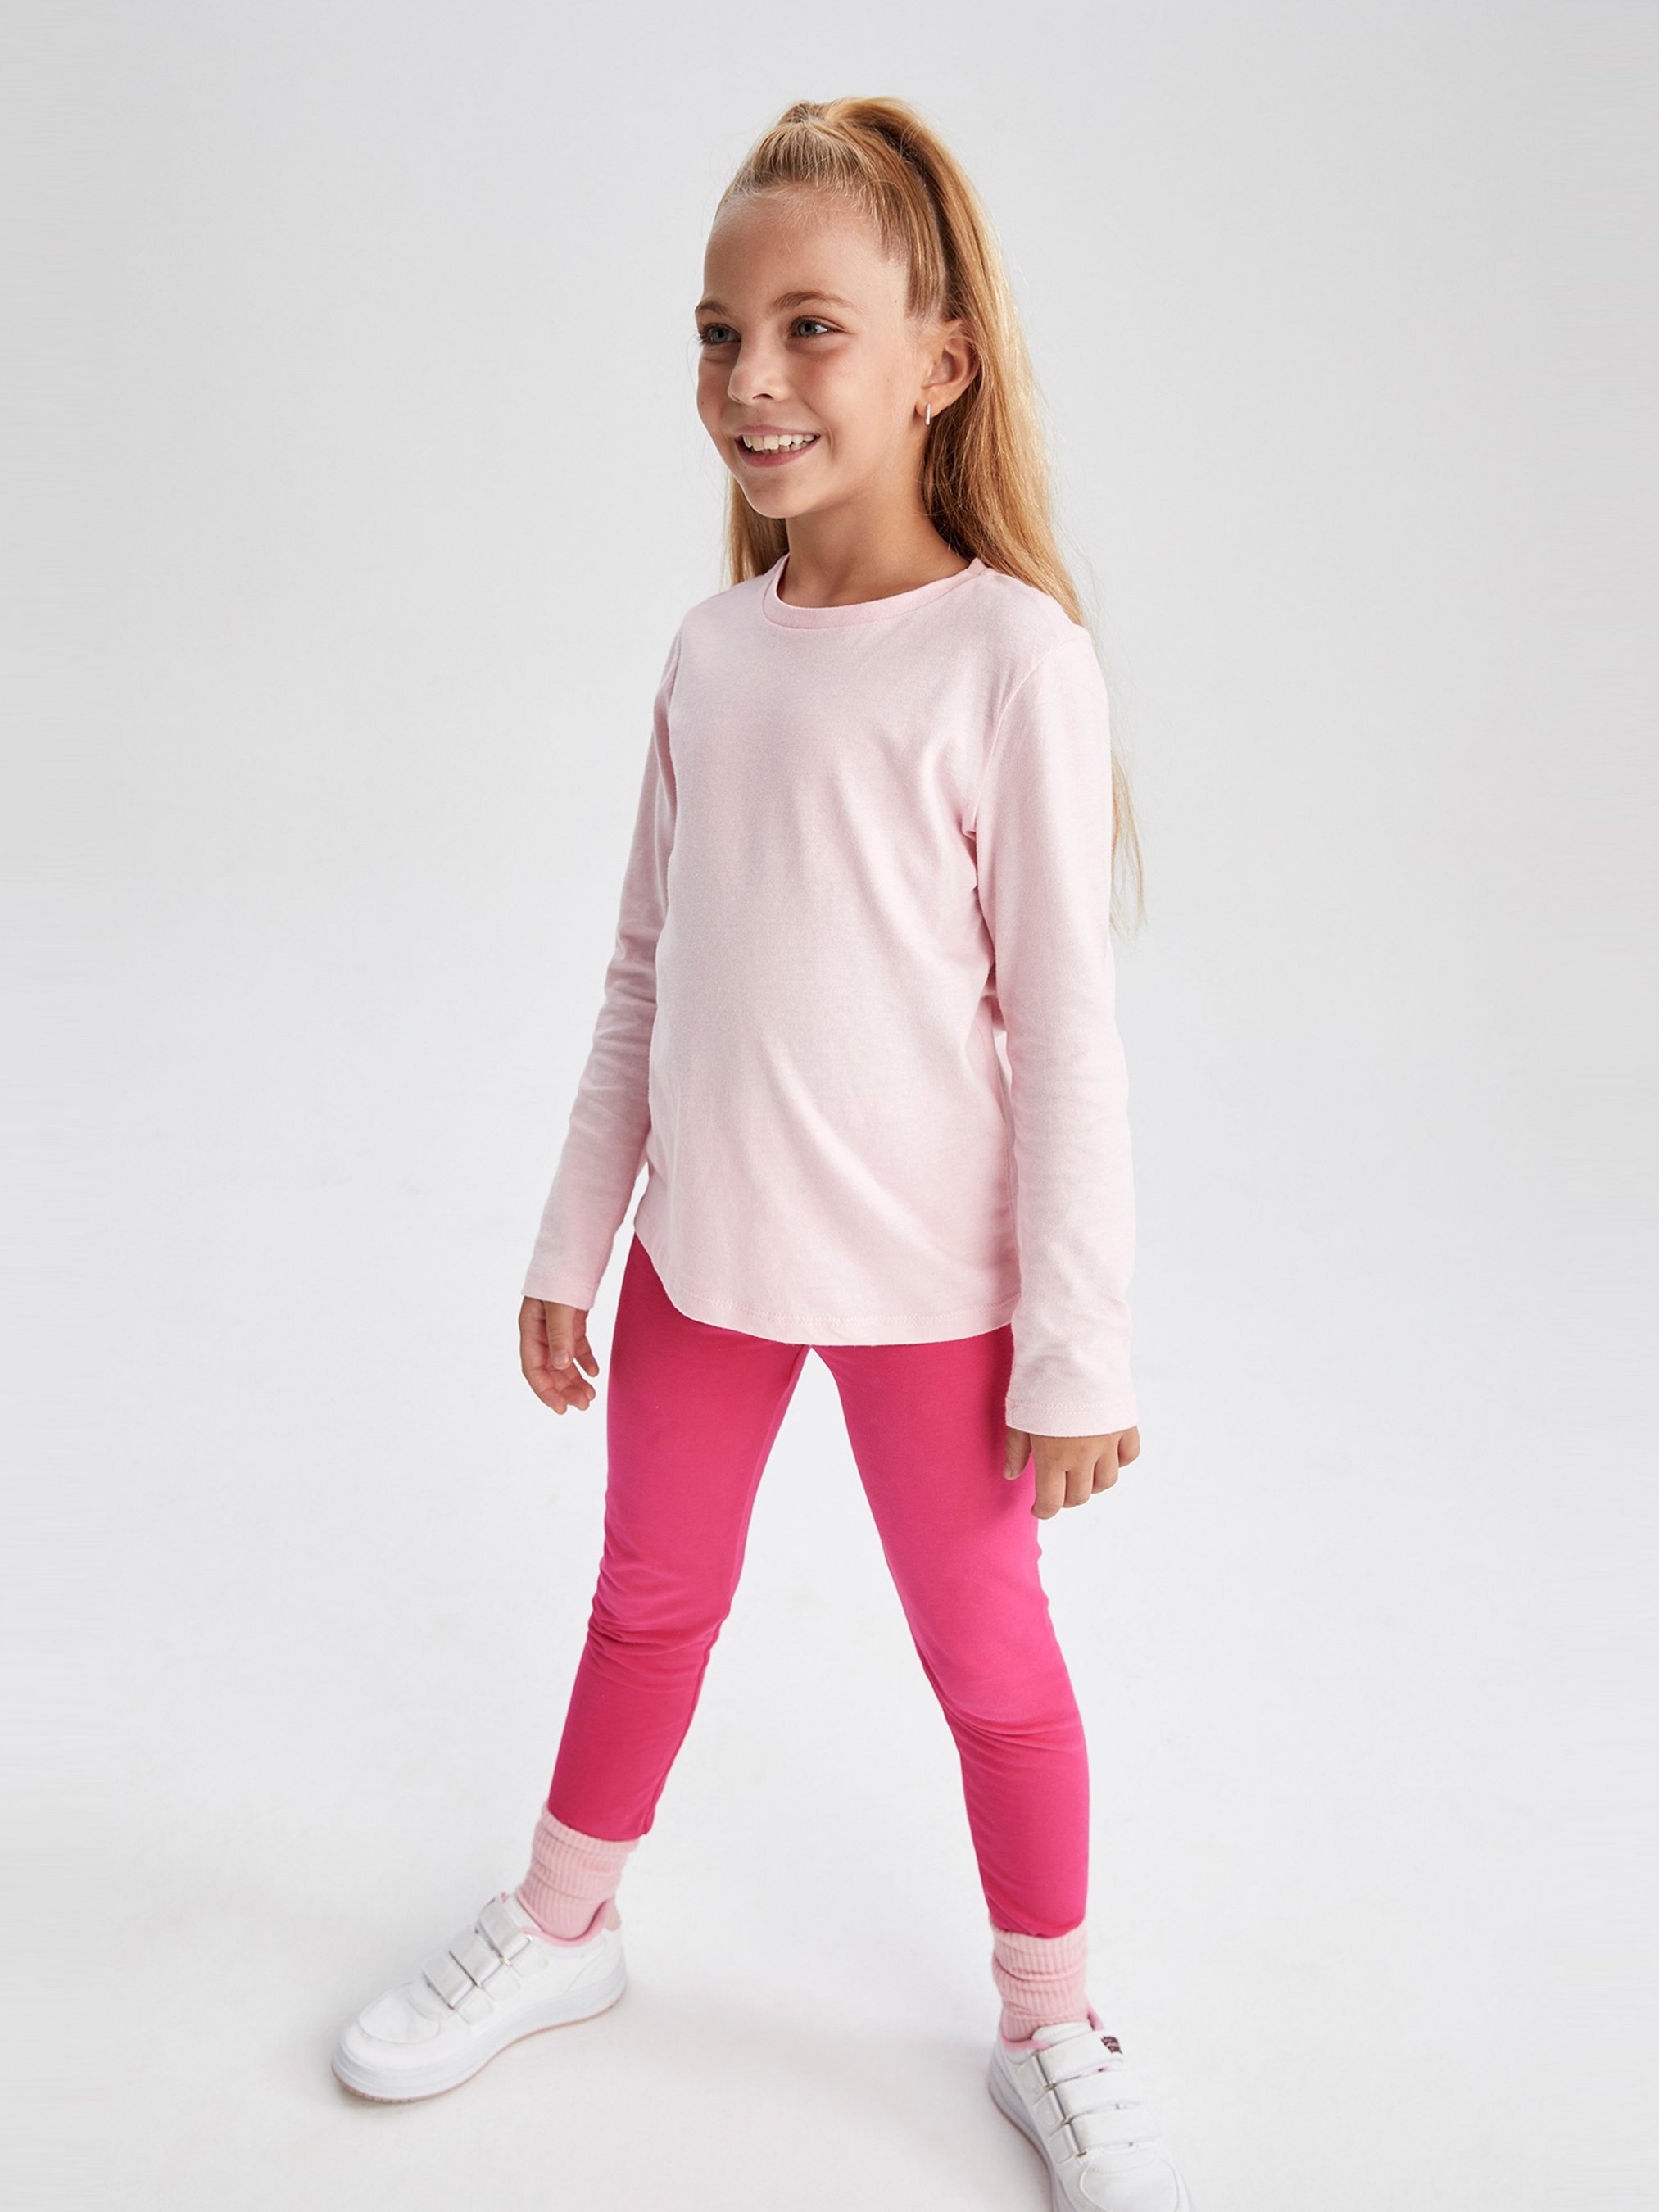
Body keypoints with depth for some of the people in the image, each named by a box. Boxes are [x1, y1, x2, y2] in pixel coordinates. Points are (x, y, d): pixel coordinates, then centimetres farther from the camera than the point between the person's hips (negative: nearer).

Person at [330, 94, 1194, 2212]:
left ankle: (1051, 2030, 37)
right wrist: (572, 1240, 11)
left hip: (927, 1278, -5)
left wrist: (1076, 1354, -12)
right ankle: (563, 1919, 48)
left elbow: (1065, 1025, -14)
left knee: (985, 1649, 12)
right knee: (651, 1592, 23)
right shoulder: (713, 647, 1)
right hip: (703, 1248, 5)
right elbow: (646, 972, 8)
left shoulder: (1009, 653, -15)